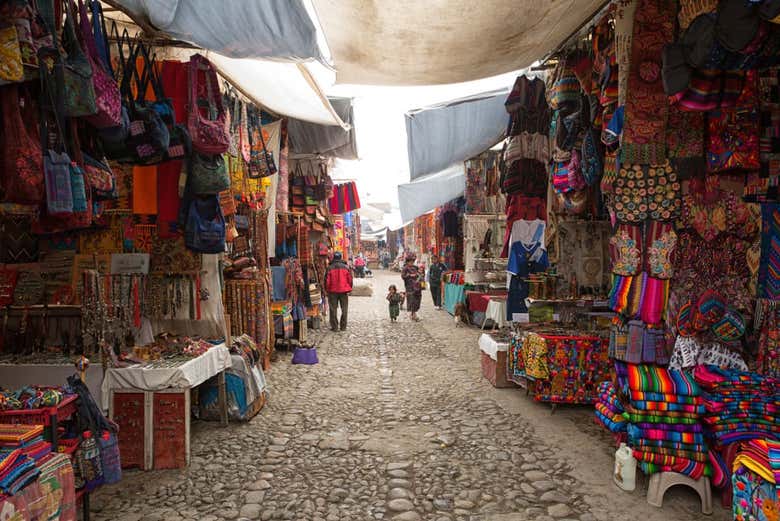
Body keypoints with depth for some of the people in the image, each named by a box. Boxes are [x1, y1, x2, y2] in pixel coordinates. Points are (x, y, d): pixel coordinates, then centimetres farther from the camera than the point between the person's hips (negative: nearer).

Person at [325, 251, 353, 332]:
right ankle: (343, 326, 11)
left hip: (333, 291, -1)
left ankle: (334, 327, 6)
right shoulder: (346, 267, -1)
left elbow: (327, 280, -4)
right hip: (344, 291, 1)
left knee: (333, 310, 7)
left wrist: (327, 290, 9)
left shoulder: (329, 268, -5)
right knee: (344, 309, 10)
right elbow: (350, 279, 2)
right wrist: (349, 289, 14)